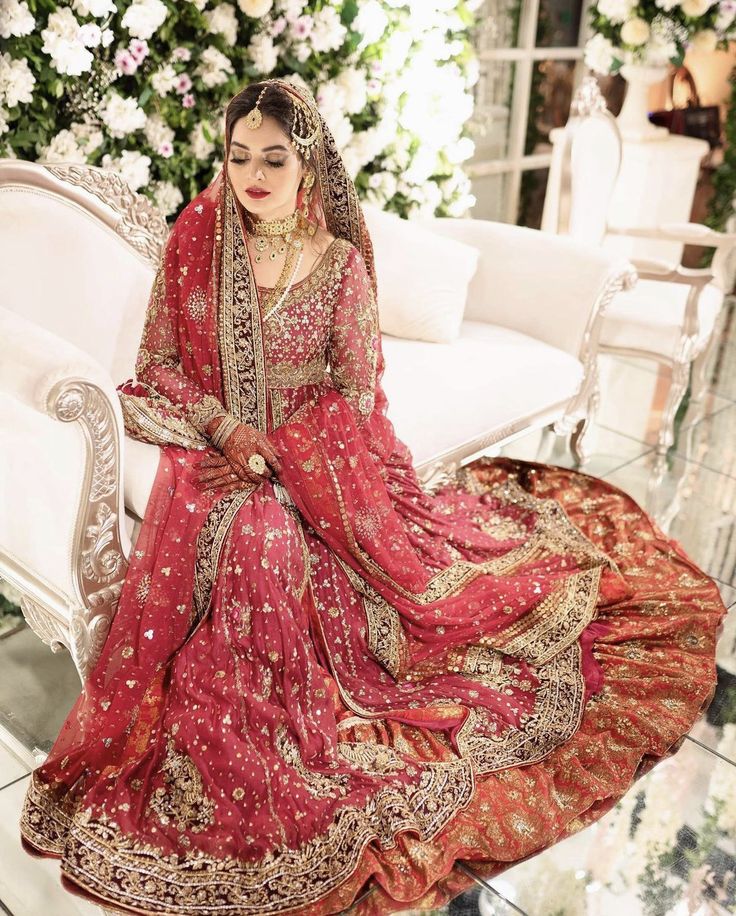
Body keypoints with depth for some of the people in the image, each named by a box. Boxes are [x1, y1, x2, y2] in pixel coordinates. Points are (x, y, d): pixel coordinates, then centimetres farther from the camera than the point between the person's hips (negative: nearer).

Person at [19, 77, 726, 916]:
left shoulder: (341, 262, -4)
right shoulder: (196, 237, -1)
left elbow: (353, 395, -3)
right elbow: (157, 365, 1)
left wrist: (275, 453, -15)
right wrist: (225, 428, -15)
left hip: (321, 460, 0)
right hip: (217, 450, 0)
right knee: (253, 542, -28)